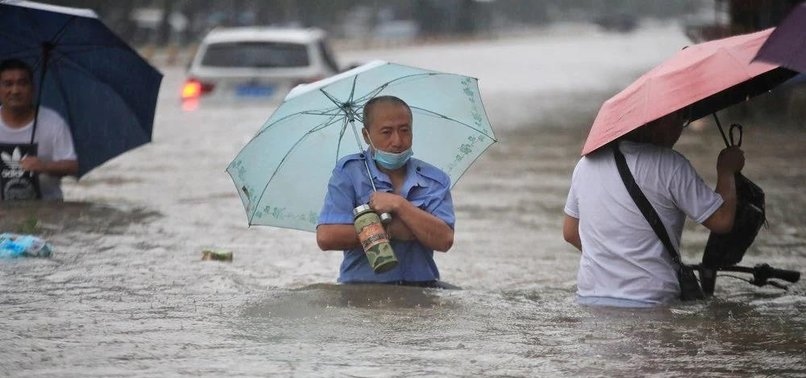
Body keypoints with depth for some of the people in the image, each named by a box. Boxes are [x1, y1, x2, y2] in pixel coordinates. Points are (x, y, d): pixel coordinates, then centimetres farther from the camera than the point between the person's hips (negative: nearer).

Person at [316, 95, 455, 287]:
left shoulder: (436, 180, 10)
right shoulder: (348, 172, 4)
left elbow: (444, 241, -5)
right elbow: (326, 237, -8)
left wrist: (399, 205, -11)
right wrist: (391, 230, -7)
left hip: (420, 288, 2)